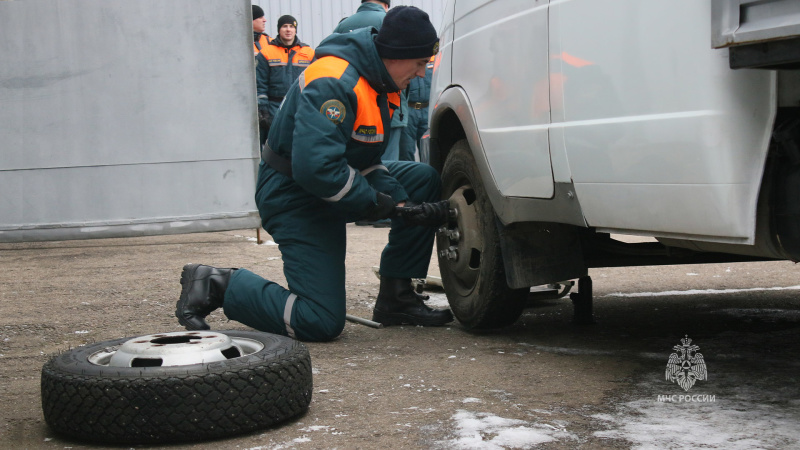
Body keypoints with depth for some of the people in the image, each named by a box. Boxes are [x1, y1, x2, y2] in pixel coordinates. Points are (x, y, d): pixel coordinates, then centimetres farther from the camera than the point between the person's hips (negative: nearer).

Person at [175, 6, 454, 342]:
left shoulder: (377, 81, 5)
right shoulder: (333, 83, -27)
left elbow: (366, 161, 7)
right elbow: (315, 167, -36)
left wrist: (404, 205, -9)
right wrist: (379, 203, -25)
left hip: (334, 187, 10)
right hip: (294, 198, -10)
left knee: (425, 180, 3)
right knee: (321, 322, -14)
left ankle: (395, 299, 8)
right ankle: (216, 285, 1)